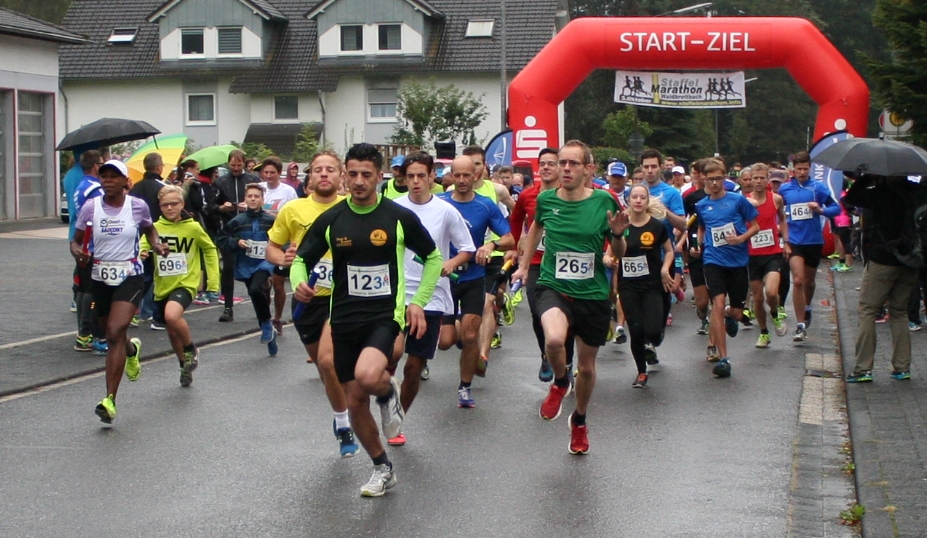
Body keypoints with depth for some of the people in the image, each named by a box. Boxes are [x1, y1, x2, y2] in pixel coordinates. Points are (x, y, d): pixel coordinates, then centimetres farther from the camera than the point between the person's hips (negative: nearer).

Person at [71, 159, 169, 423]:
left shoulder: (138, 206, -5)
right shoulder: (90, 207, -4)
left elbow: (149, 229, 15)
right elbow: (76, 240, 5)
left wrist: (157, 245, -5)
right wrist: (77, 251, -17)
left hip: (130, 276, -3)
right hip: (101, 278, 3)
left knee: (115, 333, -20)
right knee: (112, 335, 18)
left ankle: (110, 400, -20)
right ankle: (132, 349, 58)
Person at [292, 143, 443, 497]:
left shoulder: (400, 217, -4)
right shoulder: (330, 220, 1)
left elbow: (433, 258, 9)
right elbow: (301, 259, 6)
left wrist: (418, 301, 0)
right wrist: (299, 282, -17)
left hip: (385, 315, -3)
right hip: (344, 318, 3)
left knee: (367, 376, -32)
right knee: (355, 402, 7)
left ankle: (389, 391, 5)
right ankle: (382, 469, 28)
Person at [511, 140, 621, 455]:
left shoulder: (603, 201, -7)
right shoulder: (546, 200, -4)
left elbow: (619, 253, 2)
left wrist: (618, 234, -18)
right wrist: (524, 265, 22)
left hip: (593, 294, 1)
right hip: (553, 288, -1)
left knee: (587, 366, 14)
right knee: (554, 339, -32)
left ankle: (580, 421, 43)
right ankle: (560, 383, 3)